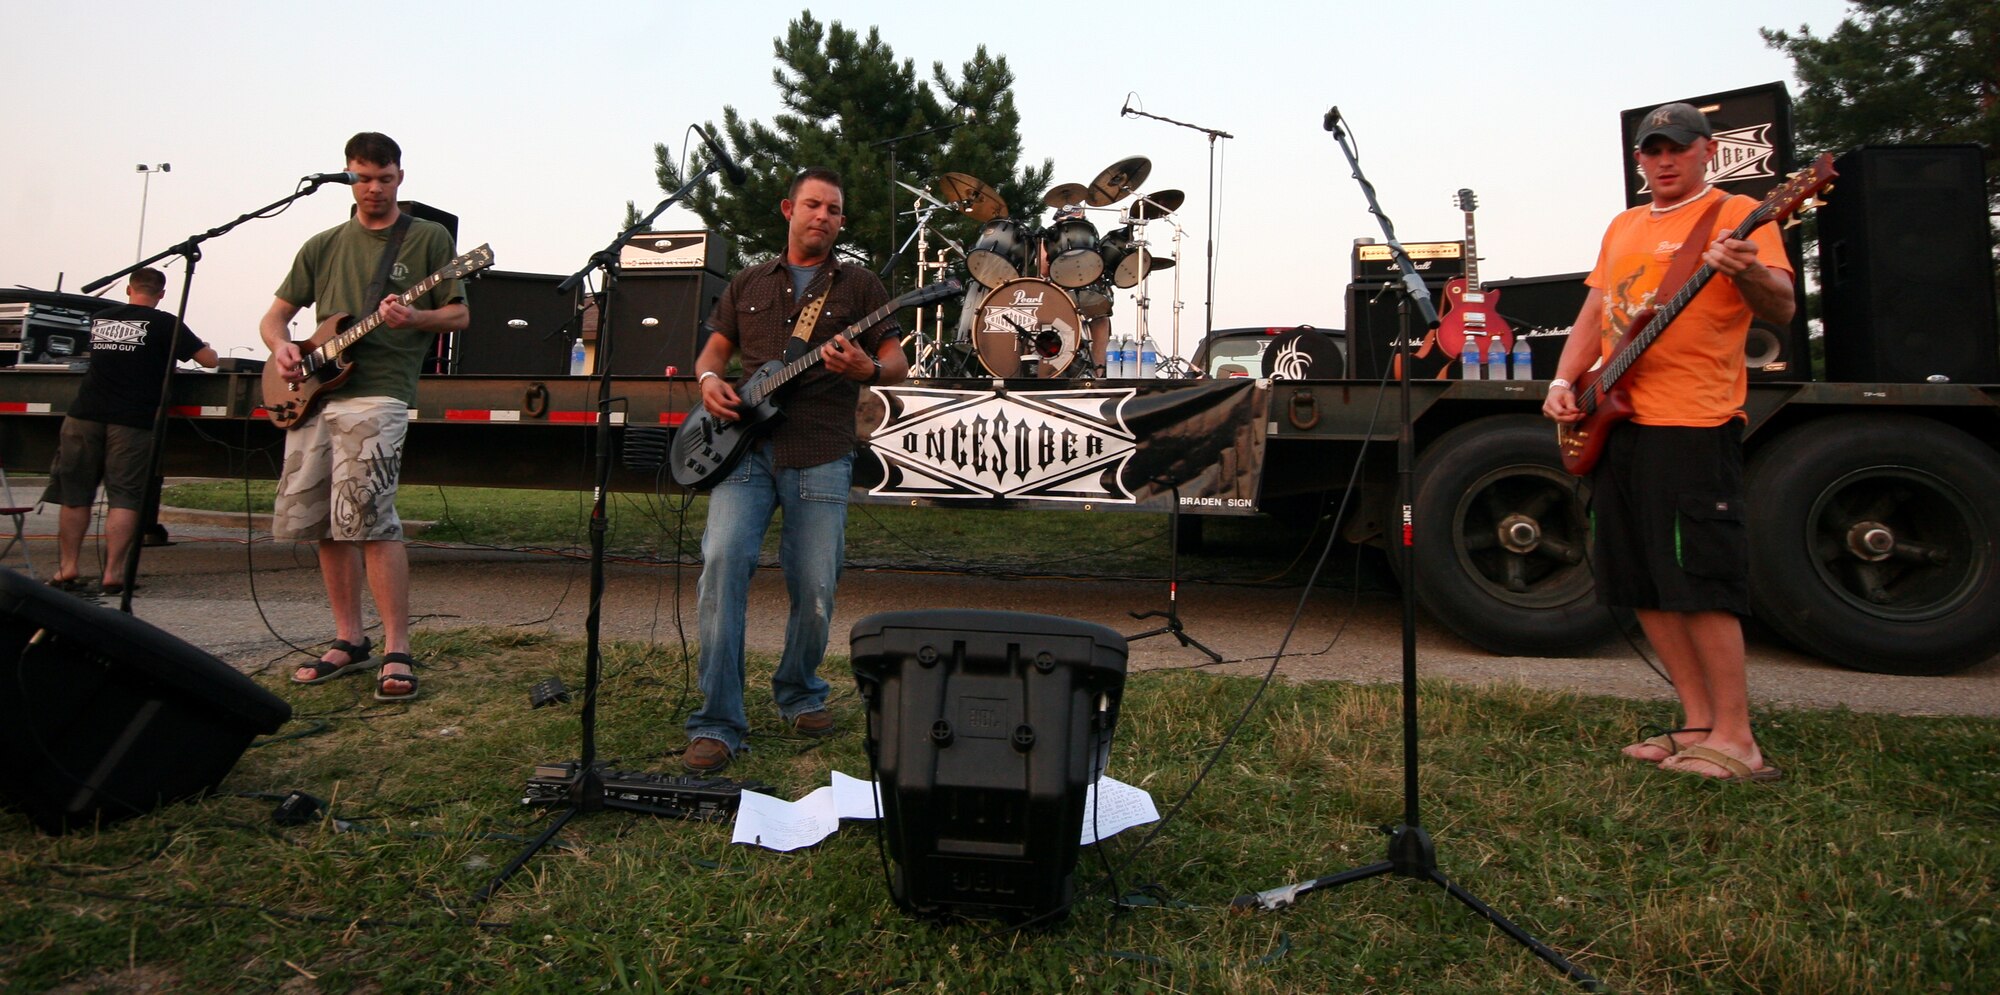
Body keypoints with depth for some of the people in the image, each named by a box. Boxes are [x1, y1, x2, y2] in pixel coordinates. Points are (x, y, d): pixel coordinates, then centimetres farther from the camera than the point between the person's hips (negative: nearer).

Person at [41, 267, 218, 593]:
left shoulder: (100, 319, 15)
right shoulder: (163, 323, 0)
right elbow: (209, 359, -1)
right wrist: (206, 347, 23)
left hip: (84, 416, 4)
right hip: (131, 420, -4)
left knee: (74, 495, 11)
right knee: (124, 498, -2)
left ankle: (68, 568, 13)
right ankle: (113, 572, -6)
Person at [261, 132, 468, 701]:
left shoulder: (429, 238, 7)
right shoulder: (323, 246, 19)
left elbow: (458, 315, 2)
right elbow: (275, 316, 21)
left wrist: (411, 319, -17)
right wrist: (282, 347, -1)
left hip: (378, 392, -6)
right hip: (313, 396, 6)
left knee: (367, 518, -17)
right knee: (320, 522, 7)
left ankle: (397, 652, -12)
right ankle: (349, 642, 18)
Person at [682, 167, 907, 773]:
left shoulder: (859, 285, 11)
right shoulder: (748, 284, 20)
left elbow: (898, 364, 7)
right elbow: (714, 349, 23)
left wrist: (868, 370, -17)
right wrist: (709, 379, 0)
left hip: (820, 456, -1)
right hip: (745, 447, 2)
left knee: (815, 592, -1)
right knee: (723, 563, -17)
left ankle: (799, 694, 27)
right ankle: (718, 724, -9)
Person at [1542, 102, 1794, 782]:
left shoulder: (1737, 216, -2)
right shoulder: (1623, 227, 20)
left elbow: (1781, 310, -14)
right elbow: (1593, 316, 23)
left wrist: (1749, 273, -35)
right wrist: (1564, 382, 8)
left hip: (1691, 421, -8)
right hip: (1615, 422, 8)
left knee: (1698, 579, -9)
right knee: (1641, 582, 9)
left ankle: (1735, 741, 1)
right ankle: (1699, 723, 19)